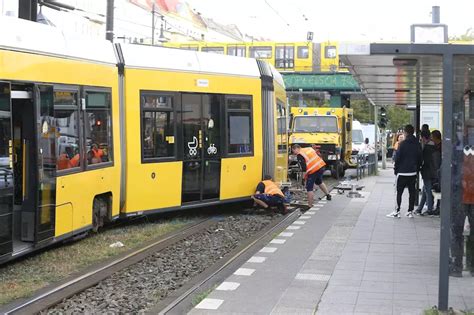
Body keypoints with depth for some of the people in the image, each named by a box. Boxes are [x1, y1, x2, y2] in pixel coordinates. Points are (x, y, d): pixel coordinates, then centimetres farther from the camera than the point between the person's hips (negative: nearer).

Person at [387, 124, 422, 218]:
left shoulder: (403, 144, -13)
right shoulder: (417, 144, 5)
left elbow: (398, 158, -12)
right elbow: (420, 159, 10)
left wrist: (396, 169, -1)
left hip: (402, 172, -5)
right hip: (413, 172, 5)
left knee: (399, 192, -1)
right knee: (412, 192, 9)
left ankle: (397, 211, -3)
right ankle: (410, 211, 10)